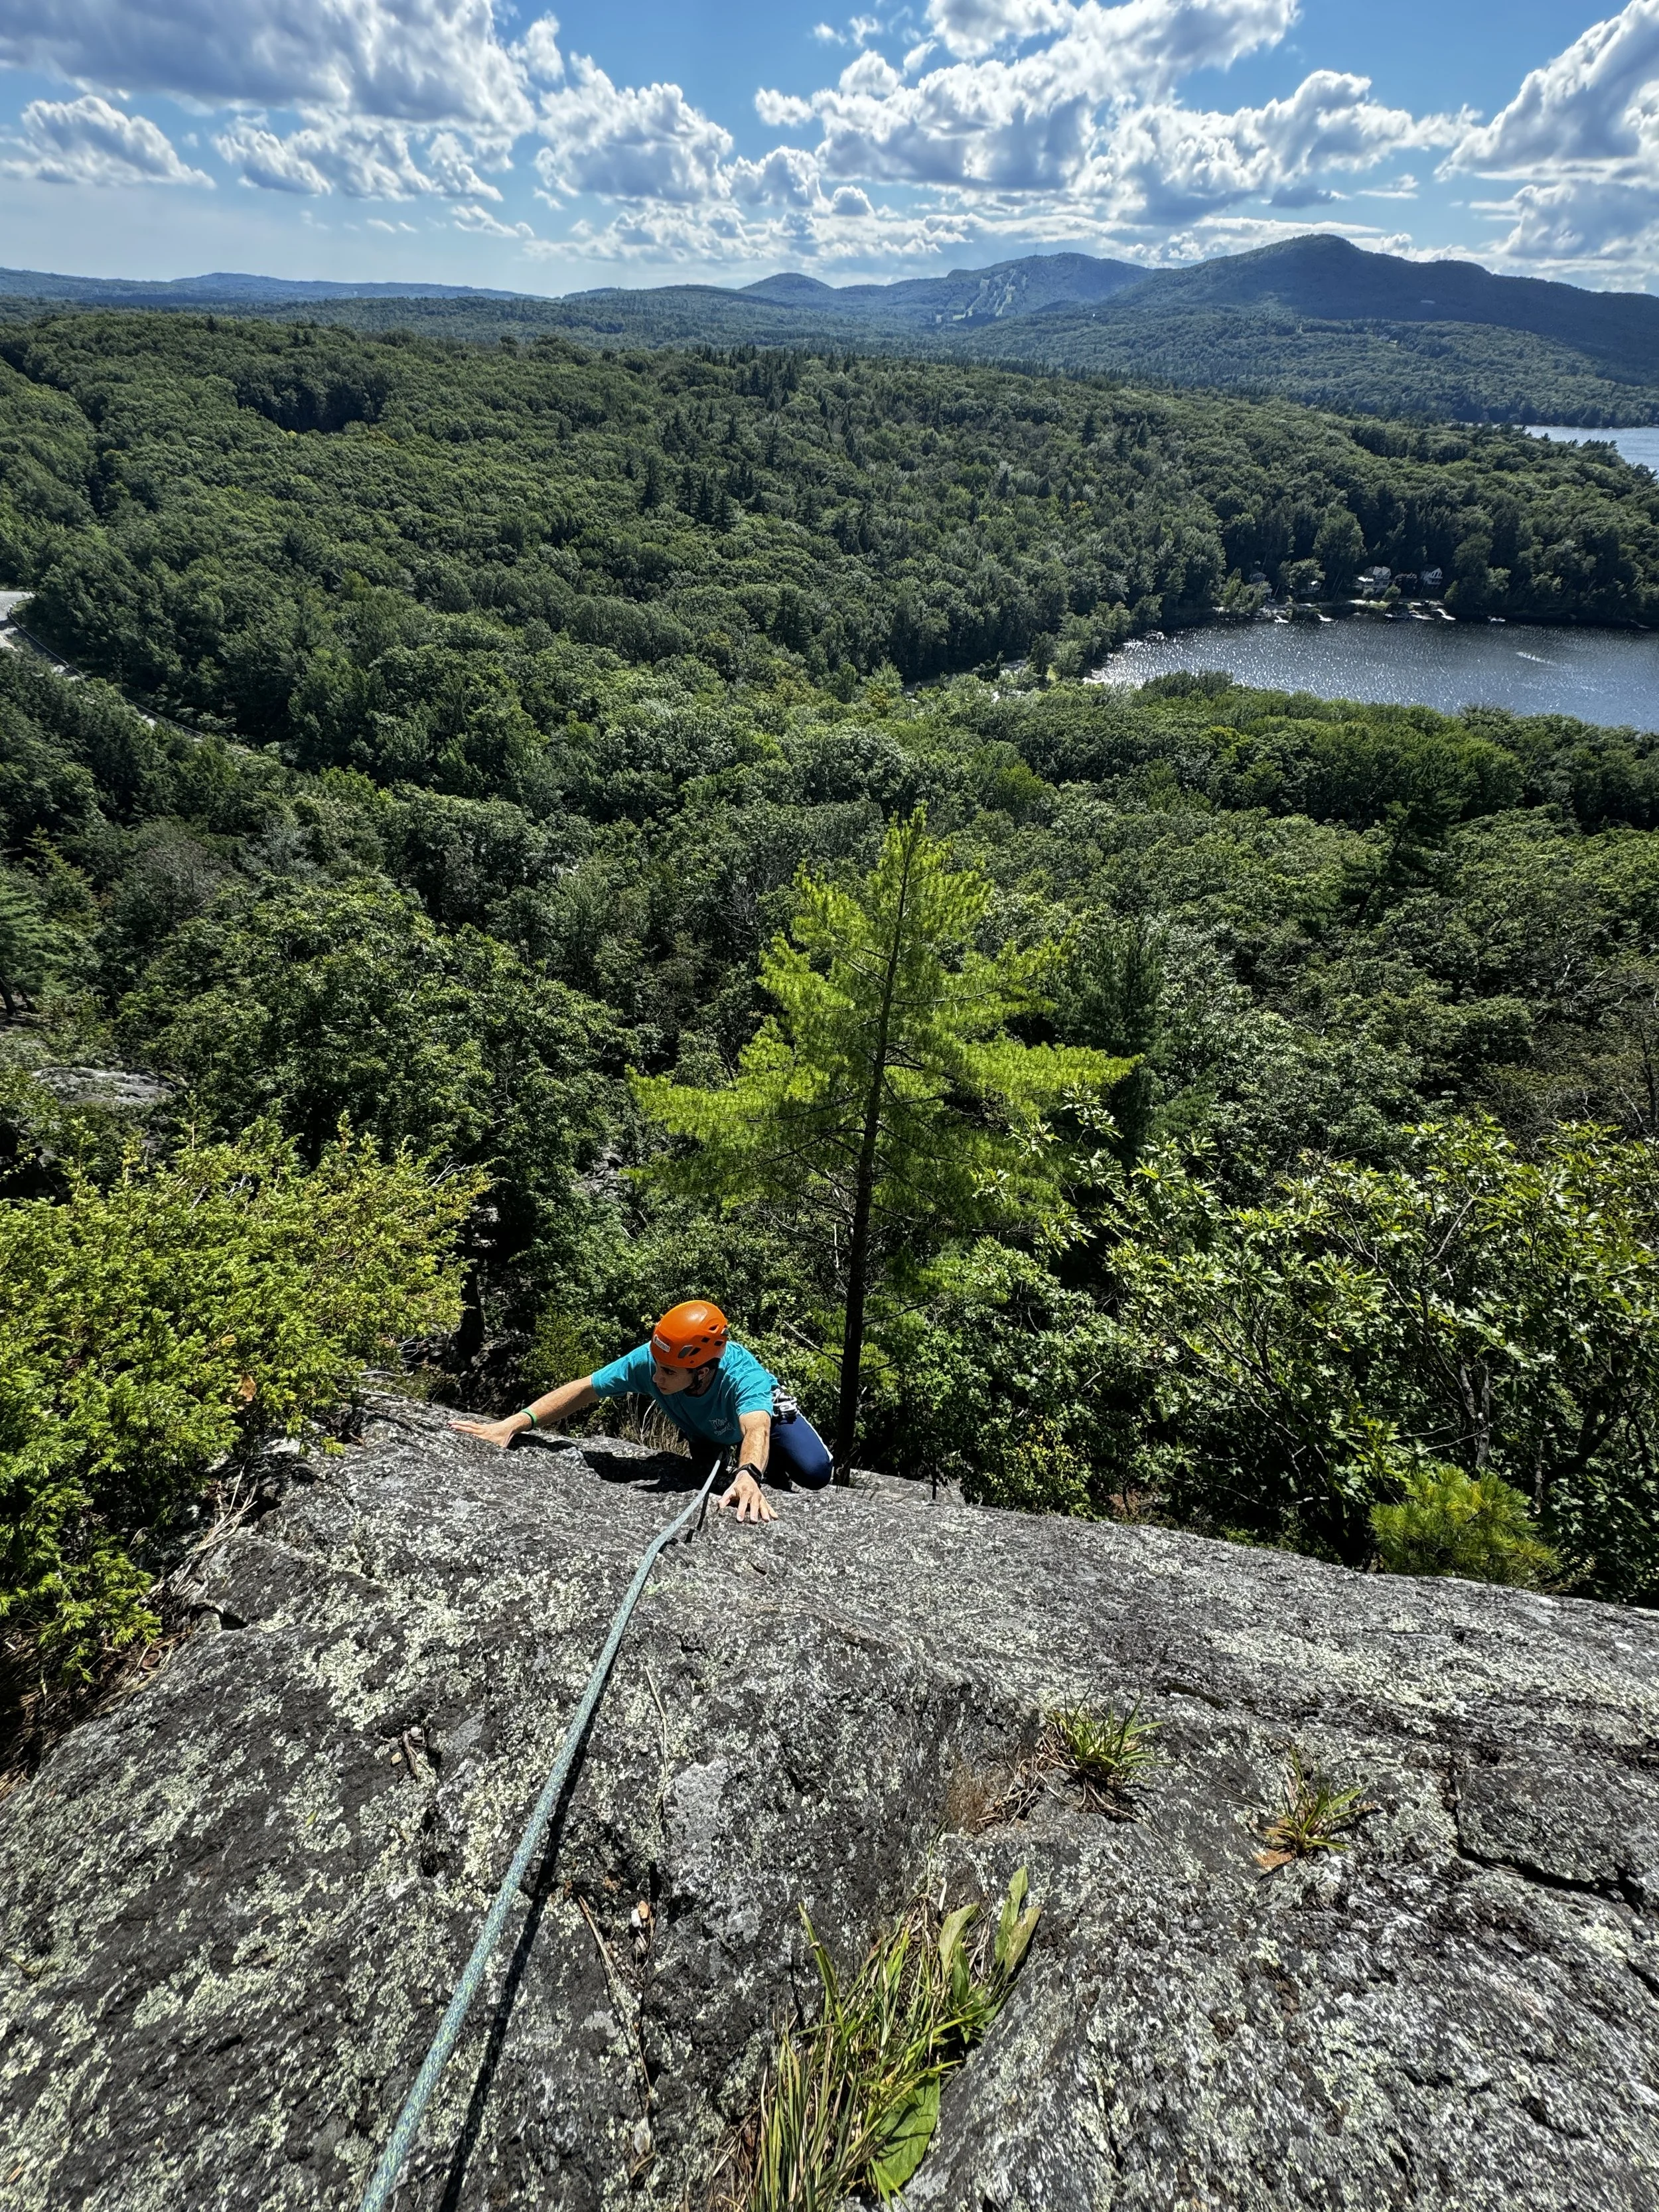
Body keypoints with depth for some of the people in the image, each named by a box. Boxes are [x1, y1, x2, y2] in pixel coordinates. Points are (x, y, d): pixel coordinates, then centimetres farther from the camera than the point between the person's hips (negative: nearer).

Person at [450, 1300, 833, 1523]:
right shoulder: (647, 1360, -40)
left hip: (760, 1411, -3)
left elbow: (756, 1430, -66)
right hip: (705, 1428, 3)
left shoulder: (740, 1374, -50)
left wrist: (748, 1477, -89)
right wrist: (513, 1424, -48)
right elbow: (583, 1390, -37)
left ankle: (761, 1466, 15)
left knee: (815, 1472, -19)